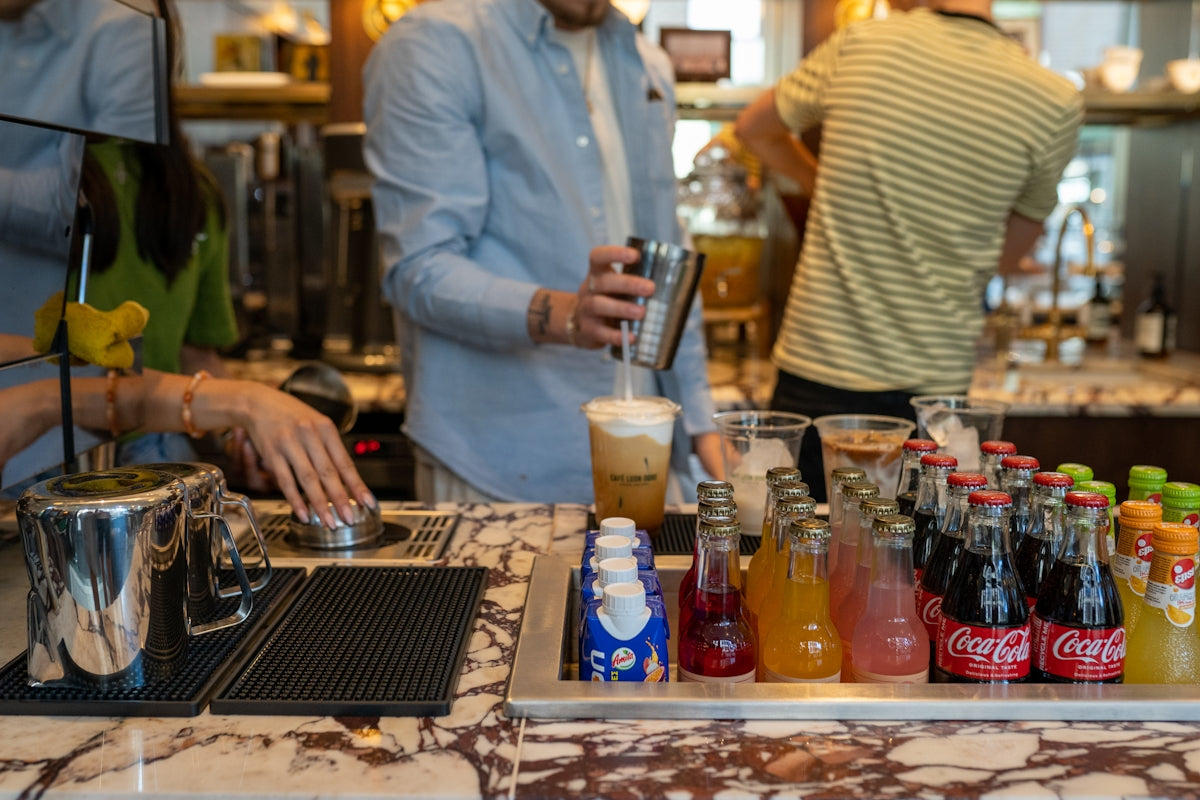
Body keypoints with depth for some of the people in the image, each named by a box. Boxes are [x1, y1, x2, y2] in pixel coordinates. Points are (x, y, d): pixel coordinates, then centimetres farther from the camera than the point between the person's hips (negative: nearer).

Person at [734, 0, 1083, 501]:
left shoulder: (858, 45, -5)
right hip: (934, 385, 0)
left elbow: (754, 128, 14)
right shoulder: (1057, 105, -5)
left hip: (814, 370, 0)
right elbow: (1007, 256, 9)